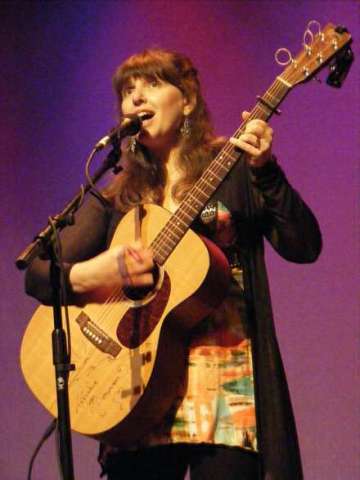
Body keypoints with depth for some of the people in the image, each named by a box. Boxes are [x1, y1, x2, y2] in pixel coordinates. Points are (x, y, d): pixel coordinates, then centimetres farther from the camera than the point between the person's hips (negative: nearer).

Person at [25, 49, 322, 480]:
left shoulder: (232, 169, 7)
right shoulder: (115, 197, 15)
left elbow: (304, 248, -5)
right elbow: (38, 274, 10)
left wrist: (265, 171, -18)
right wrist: (87, 276, -12)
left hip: (222, 383, -3)